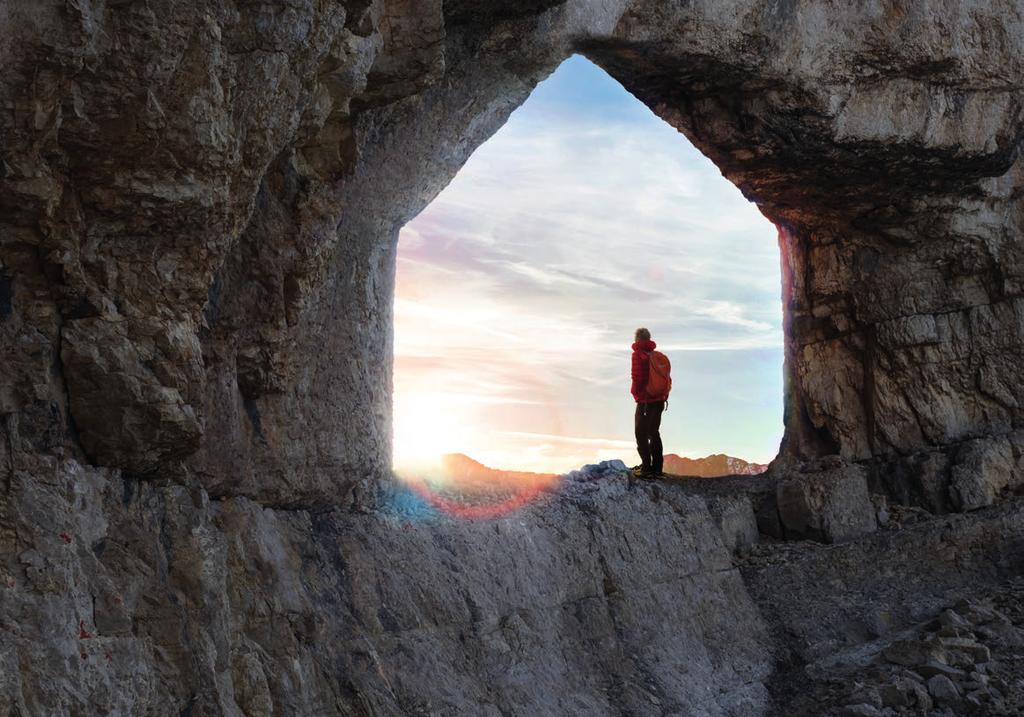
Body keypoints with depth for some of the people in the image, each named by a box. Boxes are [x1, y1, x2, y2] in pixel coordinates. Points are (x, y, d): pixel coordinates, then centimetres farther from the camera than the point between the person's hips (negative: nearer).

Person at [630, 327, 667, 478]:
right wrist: (664, 396, 17)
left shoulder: (638, 354, -9)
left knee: (641, 434, 0)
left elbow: (637, 376, -18)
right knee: (654, 432, 16)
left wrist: (636, 393, -5)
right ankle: (657, 467, 18)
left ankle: (647, 468, -4)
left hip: (645, 400, -7)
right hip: (659, 400, 7)